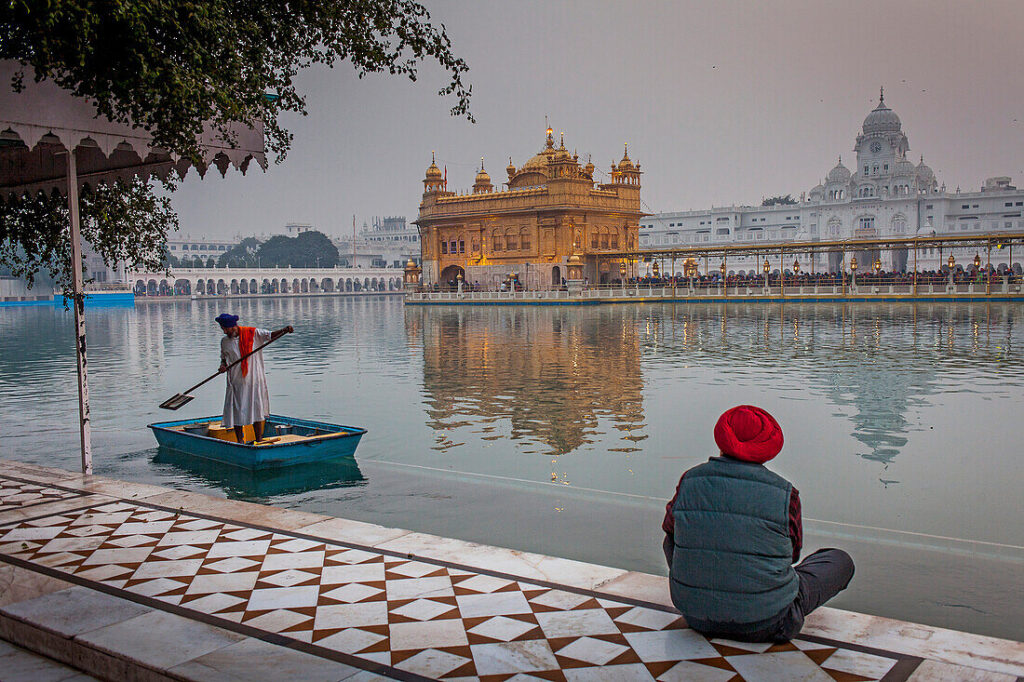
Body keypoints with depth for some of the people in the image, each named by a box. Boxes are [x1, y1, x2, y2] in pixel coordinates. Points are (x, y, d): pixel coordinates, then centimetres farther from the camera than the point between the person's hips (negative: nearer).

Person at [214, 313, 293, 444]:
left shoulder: (253, 334, -4)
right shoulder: (224, 341, 7)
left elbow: (270, 335, -9)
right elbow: (224, 357, 19)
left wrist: (285, 330, -26)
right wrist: (223, 365, -3)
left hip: (254, 380, -3)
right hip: (236, 382, 3)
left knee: (257, 410, 0)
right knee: (236, 412, 3)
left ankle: (259, 441, 7)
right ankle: (240, 441, 14)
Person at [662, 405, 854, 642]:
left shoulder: (689, 482, -10)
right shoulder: (784, 494, -16)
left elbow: (669, 523, 11)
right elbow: (792, 552, 1)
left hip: (696, 616, 3)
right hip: (764, 625, -3)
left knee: (672, 537, 32)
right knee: (841, 560, 21)